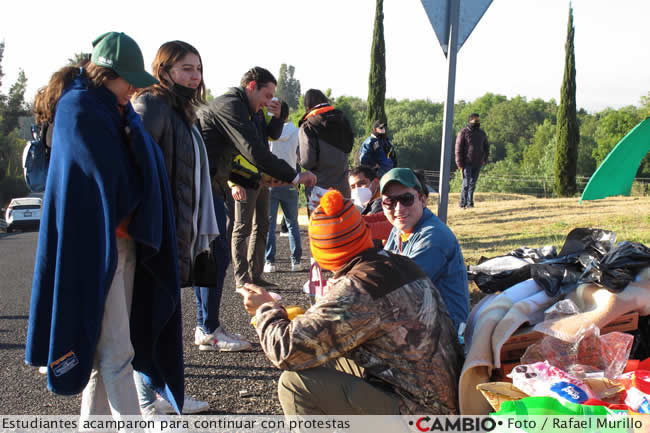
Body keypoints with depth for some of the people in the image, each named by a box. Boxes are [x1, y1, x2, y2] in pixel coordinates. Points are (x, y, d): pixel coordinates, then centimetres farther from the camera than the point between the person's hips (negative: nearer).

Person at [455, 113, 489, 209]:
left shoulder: (482, 133, 11)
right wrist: (460, 164, -11)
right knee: (466, 183, -9)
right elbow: (458, 149, -6)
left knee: (473, 183, 8)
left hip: (478, 164, 5)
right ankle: (462, 204, -4)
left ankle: (470, 203, 14)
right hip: (467, 163, -5)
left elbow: (486, 147, 24)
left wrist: (485, 159, 10)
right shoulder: (463, 132, -5)